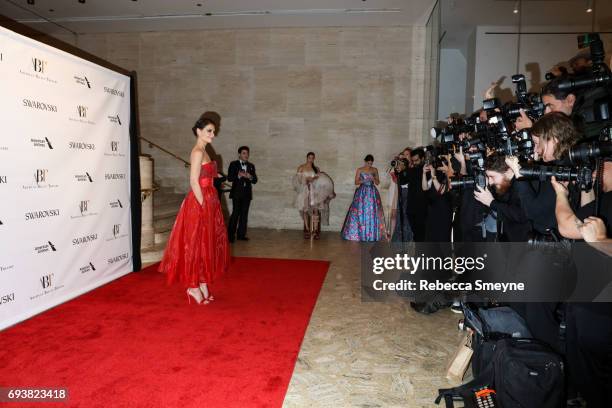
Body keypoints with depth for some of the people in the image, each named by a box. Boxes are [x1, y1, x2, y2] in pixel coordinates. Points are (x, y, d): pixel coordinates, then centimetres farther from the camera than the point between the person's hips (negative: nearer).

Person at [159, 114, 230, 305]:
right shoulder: (198, 152, -13)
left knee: (206, 245, 13)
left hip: (208, 204, 10)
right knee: (197, 245, -1)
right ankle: (194, 287, 11)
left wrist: (210, 206, 14)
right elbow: (194, 181, -19)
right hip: (199, 205, -9)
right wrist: (203, 205, -18)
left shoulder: (204, 152, 16)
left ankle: (203, 286, 22)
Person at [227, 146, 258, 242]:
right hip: (237, 193, -4)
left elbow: (255, 180, 10)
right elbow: (229, 178, -6)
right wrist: (238, 175, -21)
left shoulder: (251, 166, 14)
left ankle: (241, 234, 11)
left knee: (244, 214, 4)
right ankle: (230, 235, -3)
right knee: (235, 214, -9)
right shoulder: (233, 164, 3)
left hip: (247, 193, 4)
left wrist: (250, 177, -11)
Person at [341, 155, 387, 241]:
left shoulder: (375, 170, 8)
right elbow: (356, 182, 1)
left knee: (372, 212, -3)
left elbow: (378, 183, 10)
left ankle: (373, 234, 3)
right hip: (362, 193, -2)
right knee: (360, 212, -6)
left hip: (372, 193, 2)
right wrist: (364, 180, -14)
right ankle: (358, 233, 1)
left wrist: (373, 179, -10)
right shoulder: (360, 170, 2)